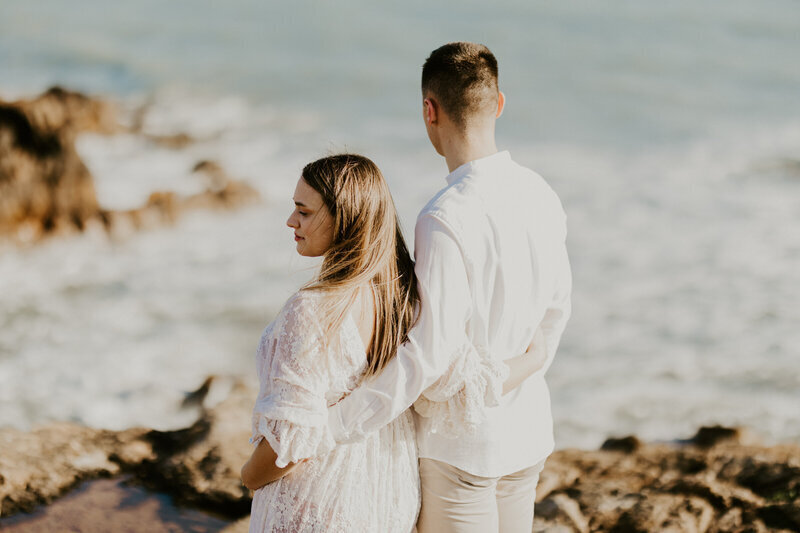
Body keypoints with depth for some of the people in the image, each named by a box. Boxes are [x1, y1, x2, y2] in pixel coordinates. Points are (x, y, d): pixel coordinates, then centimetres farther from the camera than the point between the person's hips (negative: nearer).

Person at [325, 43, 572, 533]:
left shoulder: (445, 221, -26)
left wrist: (332, 426, -23)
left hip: (461, 440, -7)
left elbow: (429, 353, -27)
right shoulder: (542, 196, -1)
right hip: (529, 430, 7)